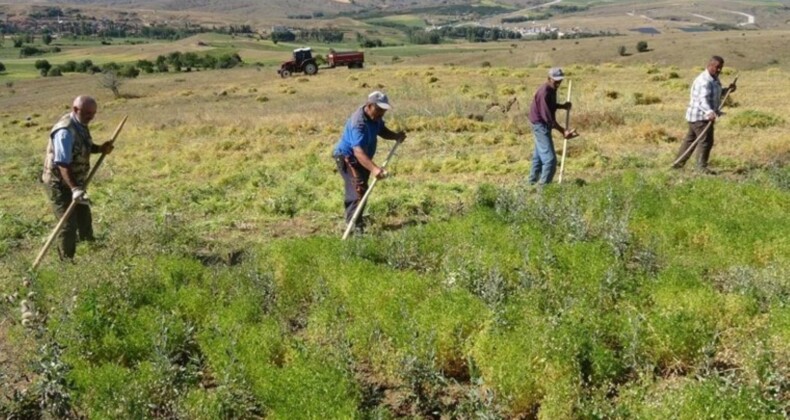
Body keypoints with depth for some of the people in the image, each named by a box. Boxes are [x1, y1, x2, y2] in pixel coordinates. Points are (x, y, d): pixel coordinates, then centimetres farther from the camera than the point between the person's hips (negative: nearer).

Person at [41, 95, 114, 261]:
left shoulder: (81, 125, 1)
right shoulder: (65, 131, -28)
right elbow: (62, 164, -34)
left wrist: (100, 149, -1)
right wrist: (74, 189, -44)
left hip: (76, 182, 10)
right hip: (60, 184, -10)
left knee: (85, 220, 22)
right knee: (69, 225, -9)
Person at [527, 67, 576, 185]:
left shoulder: (551, 89, 5)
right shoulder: (544, 92, -25)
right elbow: (548, 117, -27)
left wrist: (563, 106, 1)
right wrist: (563, 131, -28)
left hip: (542, 126, 10)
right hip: (541, 125, -10)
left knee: (539, 156, 19)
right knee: (550, 159, -12)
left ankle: (532, 182, 30)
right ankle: (544, 185, -9)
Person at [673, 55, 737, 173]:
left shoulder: (714, 79, 13)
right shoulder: (704, 81, -21)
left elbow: (716, 94, 27)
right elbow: (702, 99, -33)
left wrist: (728, 90, 9)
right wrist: (710, 112, -49)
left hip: (698, 116, 11)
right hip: (700, 116, -11)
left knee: (690, 139, 17)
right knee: (706, 141, -9)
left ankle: (678, 163, 26)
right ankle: (701, 166, -1)